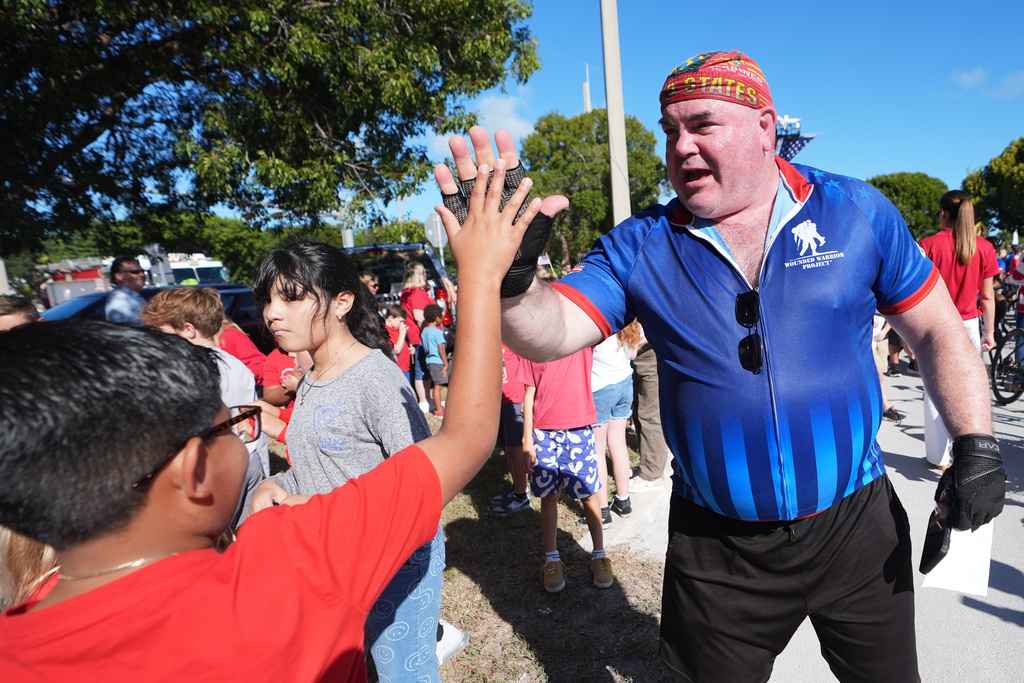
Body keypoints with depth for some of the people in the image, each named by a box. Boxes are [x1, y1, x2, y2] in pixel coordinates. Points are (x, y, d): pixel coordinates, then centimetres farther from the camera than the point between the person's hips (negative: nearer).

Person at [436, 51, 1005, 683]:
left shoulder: (857, 211, -3)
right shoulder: (641, 246, -6)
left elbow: (937, 330, 4)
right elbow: (549, 334, -16)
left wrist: (976, 445, -5)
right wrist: (508, 278, -35)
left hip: (856, 524, 1)